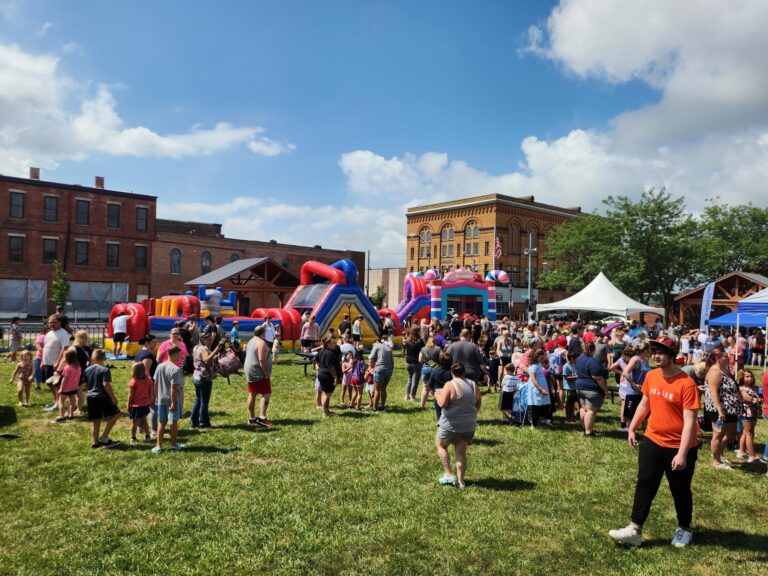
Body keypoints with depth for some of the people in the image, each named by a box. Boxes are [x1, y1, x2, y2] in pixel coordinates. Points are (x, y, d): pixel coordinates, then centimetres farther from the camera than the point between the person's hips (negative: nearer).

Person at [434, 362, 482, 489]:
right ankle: (460, 481, 16)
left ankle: (448, 474, 10)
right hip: (469, 426, 5)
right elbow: (478, 404, 8)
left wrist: (437, 395, -1)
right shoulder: (473, 384, 0)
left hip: (451, 425, -4)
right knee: (461, 453, 14)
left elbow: (442, 404, -21)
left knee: (440, 445, 17)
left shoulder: (450, 385, -16)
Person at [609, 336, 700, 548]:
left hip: (679, 447, -5)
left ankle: (684, 529, 34)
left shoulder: (686, 384, -21)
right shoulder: (651, 376, -1)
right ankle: (635, 530, 11)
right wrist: (632, 429, 17)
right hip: (652, 441, 5)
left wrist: (682, 454, -25)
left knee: (680, 491, 12)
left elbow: (689, 421, -22)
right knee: (644, 485, 5)